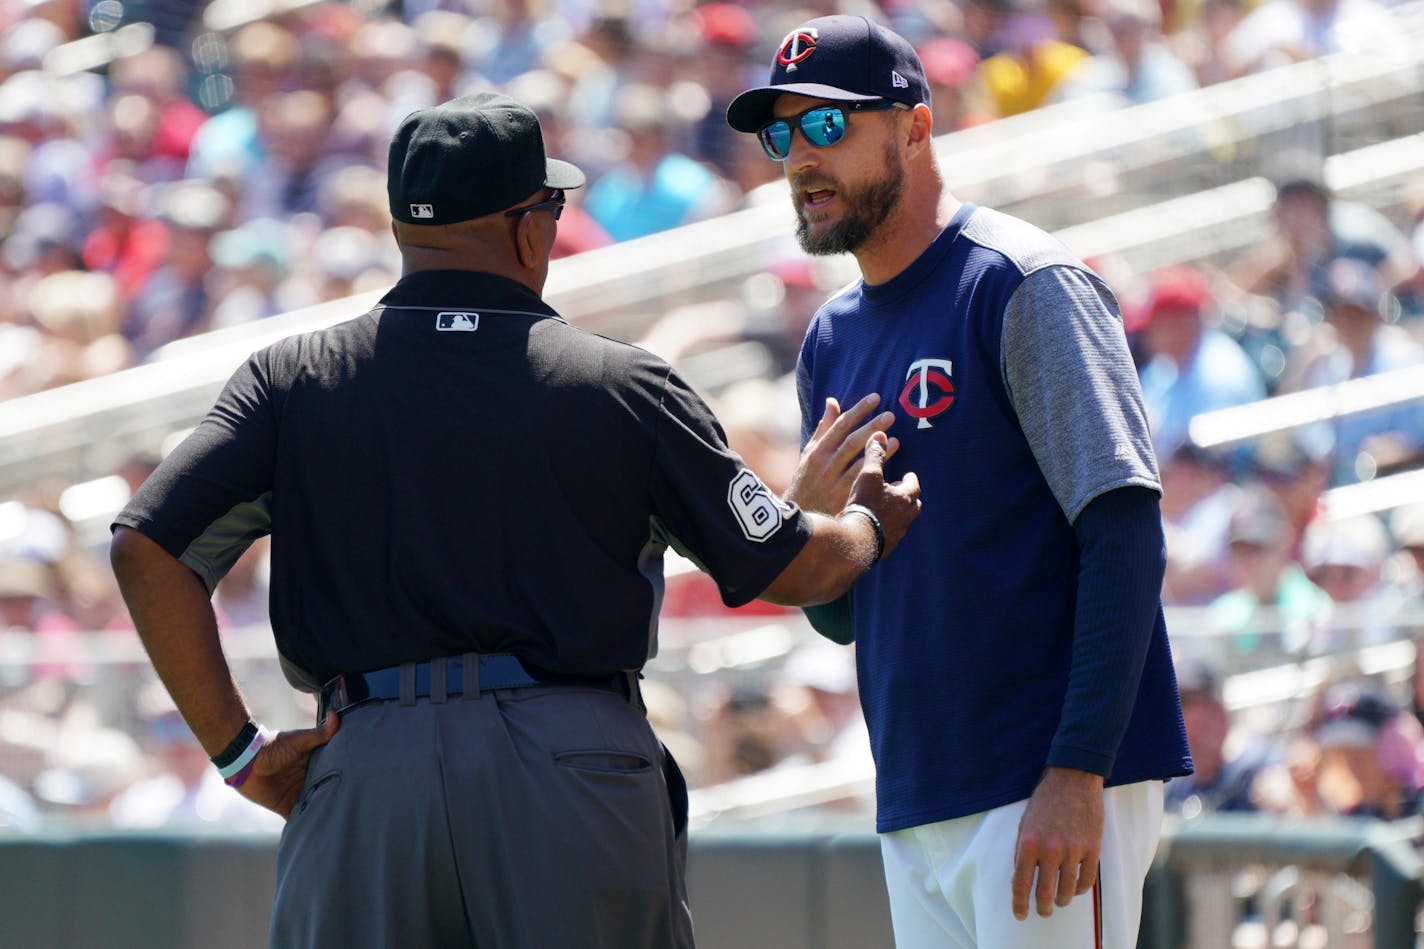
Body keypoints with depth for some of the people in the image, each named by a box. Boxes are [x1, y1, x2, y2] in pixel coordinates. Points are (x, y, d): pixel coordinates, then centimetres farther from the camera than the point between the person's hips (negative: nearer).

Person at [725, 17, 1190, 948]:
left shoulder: (1023, 286, -6)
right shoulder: (833, 341, 17)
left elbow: (1125, 532, -15)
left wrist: (1076, 775, -22)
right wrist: (811, 520, -2)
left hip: (1055, 796, -8)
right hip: (915, 805, 8)